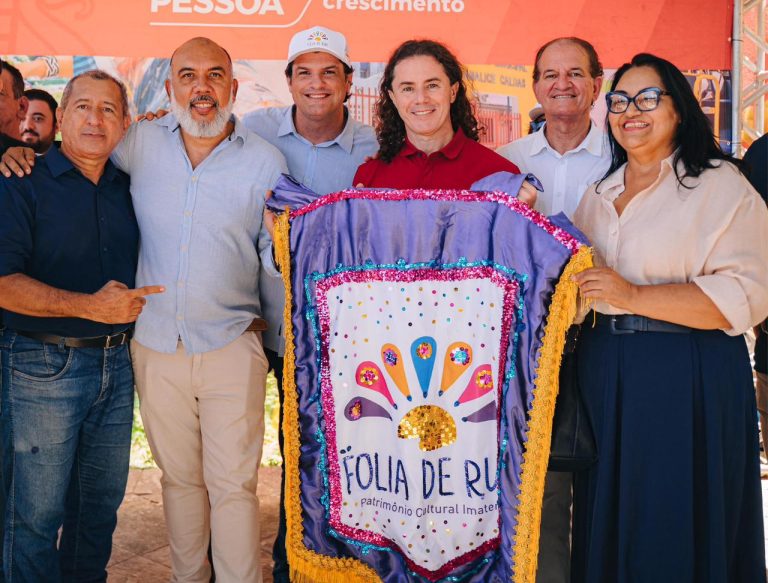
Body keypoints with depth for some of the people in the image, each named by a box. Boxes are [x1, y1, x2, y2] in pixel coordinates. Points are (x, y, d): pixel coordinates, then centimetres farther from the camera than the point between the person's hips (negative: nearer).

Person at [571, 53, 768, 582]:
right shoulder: (600, 194, 14)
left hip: (686, 382, -6)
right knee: (608, 525, 15)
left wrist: (634, 296, -22)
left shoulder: (720, 186, -7)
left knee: (675, 533, 5)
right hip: (603, 374, 6)